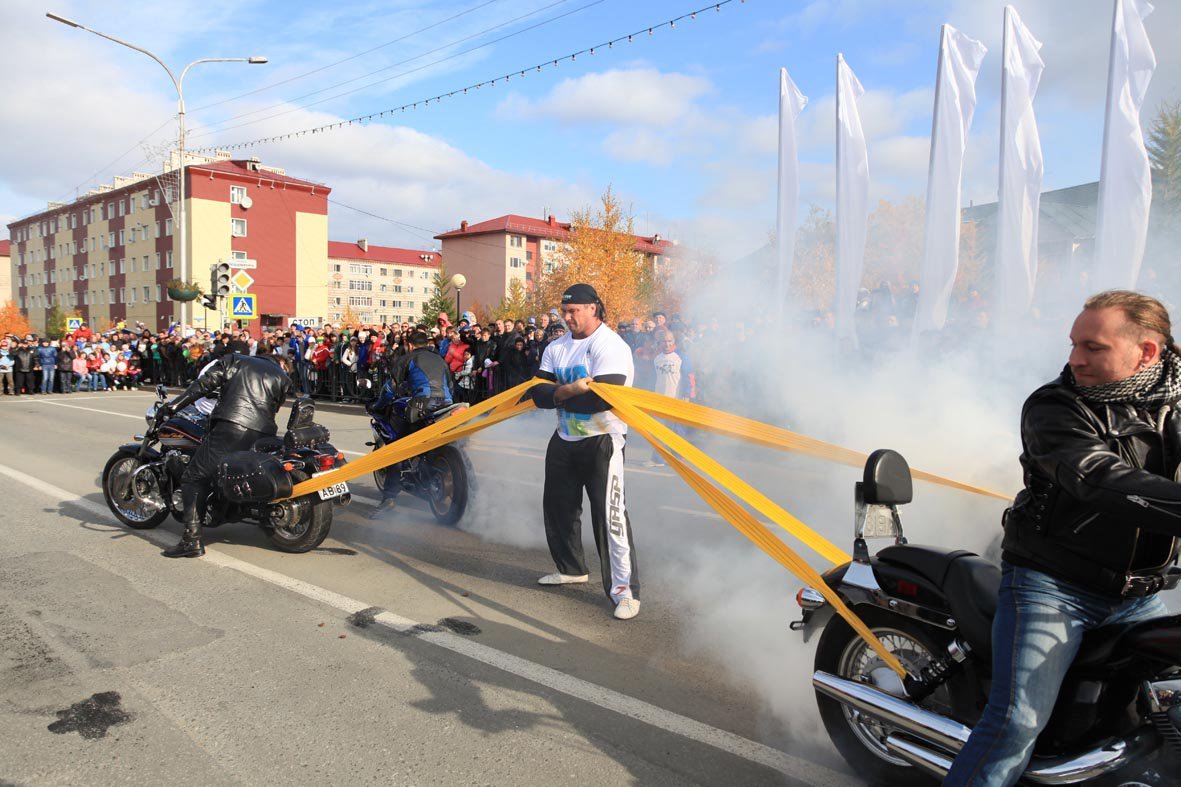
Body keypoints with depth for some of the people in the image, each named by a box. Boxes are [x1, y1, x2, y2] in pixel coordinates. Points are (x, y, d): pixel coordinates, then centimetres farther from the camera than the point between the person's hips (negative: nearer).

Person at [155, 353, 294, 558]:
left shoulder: (234, 360, 21)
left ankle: (192, 539, -10)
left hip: (230, 427, -3)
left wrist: (172, 406, 11)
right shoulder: (283, 378, 24)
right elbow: (274, 409, 17)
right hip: (262, 433, 3)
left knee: (193, 478, 1)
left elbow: (203, 384, 9)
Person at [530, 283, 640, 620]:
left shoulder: (611, 346, -16)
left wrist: (558, 396, -16)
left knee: (609, 514, -13)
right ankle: (571, 568, 38)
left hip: (601, 441, -8)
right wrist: (569, 391, -26)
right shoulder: (556, 348, 6)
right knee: (558, 507, 18)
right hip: (564, 440, 8)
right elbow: (539, 393, -5)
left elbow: (603, 398, -28)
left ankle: (624, 589, -5)